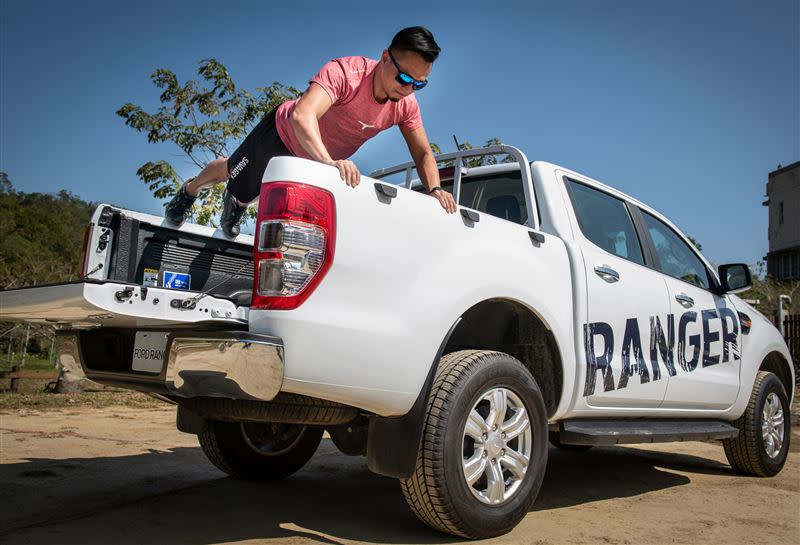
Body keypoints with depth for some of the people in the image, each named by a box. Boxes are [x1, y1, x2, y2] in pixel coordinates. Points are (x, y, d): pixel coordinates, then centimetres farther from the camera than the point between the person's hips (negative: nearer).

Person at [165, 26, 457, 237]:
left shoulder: (406, 104, -25)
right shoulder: (344, 72, -43)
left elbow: (423, 154, -16)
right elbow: (302, 116, -57)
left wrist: (435, 189, -35)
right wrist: (329, 163, -72)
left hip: (319, 157, 5)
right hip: (284, 133, -4)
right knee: (231, 173, 21)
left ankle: (236, 204, 58)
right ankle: (190, 189, 53)